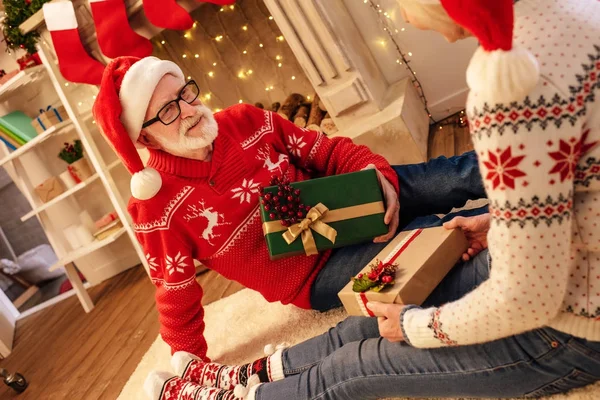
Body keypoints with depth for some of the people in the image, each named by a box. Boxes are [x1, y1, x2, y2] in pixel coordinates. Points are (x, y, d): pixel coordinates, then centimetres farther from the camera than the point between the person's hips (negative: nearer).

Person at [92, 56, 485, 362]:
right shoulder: (156, 207, -14)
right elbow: (177, 300, -6)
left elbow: (329, 150, -1)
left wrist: (377, 174, -20)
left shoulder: (244, 120, -3)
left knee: (454, 174, -11)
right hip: (314, 276, -4)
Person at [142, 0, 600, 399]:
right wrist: (498, 223, 8)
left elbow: (525, 299, -28)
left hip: (563, 330, -8)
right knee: (367, 326, 16)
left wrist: (416, 326, -12)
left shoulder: (511, 80, -34)